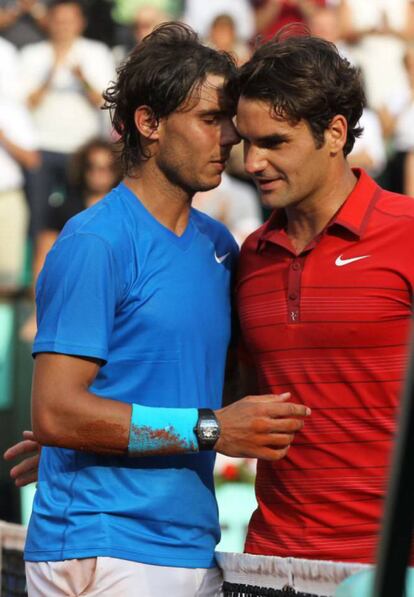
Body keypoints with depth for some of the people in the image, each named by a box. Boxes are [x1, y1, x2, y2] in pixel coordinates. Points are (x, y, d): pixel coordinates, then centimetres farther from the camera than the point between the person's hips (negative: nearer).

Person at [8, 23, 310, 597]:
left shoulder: (218, 244, 13)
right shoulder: (94, 243, -10)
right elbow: (54, 413, -16)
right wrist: (209, 429, -17)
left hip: (195, 548, 7)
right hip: (102, 550, -7)